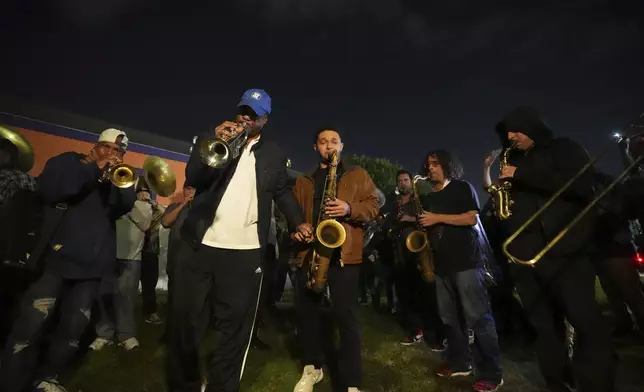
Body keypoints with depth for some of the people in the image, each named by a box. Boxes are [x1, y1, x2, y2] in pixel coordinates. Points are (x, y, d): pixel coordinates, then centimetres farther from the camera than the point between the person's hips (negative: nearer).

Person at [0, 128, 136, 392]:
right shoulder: (71, 162, 6)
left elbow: (126, 205, -5)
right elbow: (48, 189, -13)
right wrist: (93, 168, -14)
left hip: (92, 263, 3)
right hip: (58, 256, -3)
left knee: (73, 328, 8)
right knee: (31, 324, -6)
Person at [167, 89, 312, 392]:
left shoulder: (274, 155, 11)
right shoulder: (211, 137, 8)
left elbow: (282, 191, 18)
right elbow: (192, 179, -3)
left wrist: (298, 222, 8)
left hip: (245, 252, 0)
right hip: (198, 244, 1)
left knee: (235, 326, 8)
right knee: (184, 320, 11)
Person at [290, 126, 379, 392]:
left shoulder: (358, 175, 11)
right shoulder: (303, 182, 19)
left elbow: (373, 206, 3)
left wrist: (350, 209, -16)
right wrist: (295, 229, -4)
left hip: (344, 253, -3)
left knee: (346, 315, -4)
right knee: (305, 310, 9)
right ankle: (312, 368, 31)